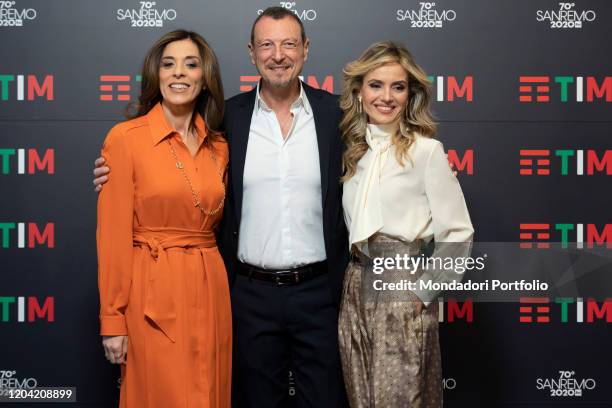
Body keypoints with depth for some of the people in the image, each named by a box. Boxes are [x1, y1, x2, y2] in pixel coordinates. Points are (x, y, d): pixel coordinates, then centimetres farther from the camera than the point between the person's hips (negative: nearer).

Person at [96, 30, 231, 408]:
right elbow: (113, 234, -9)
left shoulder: (219, 146, 8)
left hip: (210, 290, 5)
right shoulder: (125, 138, -7)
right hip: (153, 293, -5)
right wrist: (113, 320, -10)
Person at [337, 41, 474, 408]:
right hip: (356, 287, 6)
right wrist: (354, 280, 9)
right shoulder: (353, 151, 9)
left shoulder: (426, 150, -8)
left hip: (401, 288, -6)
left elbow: (458, 234, -10)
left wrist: (423, 291, -9)